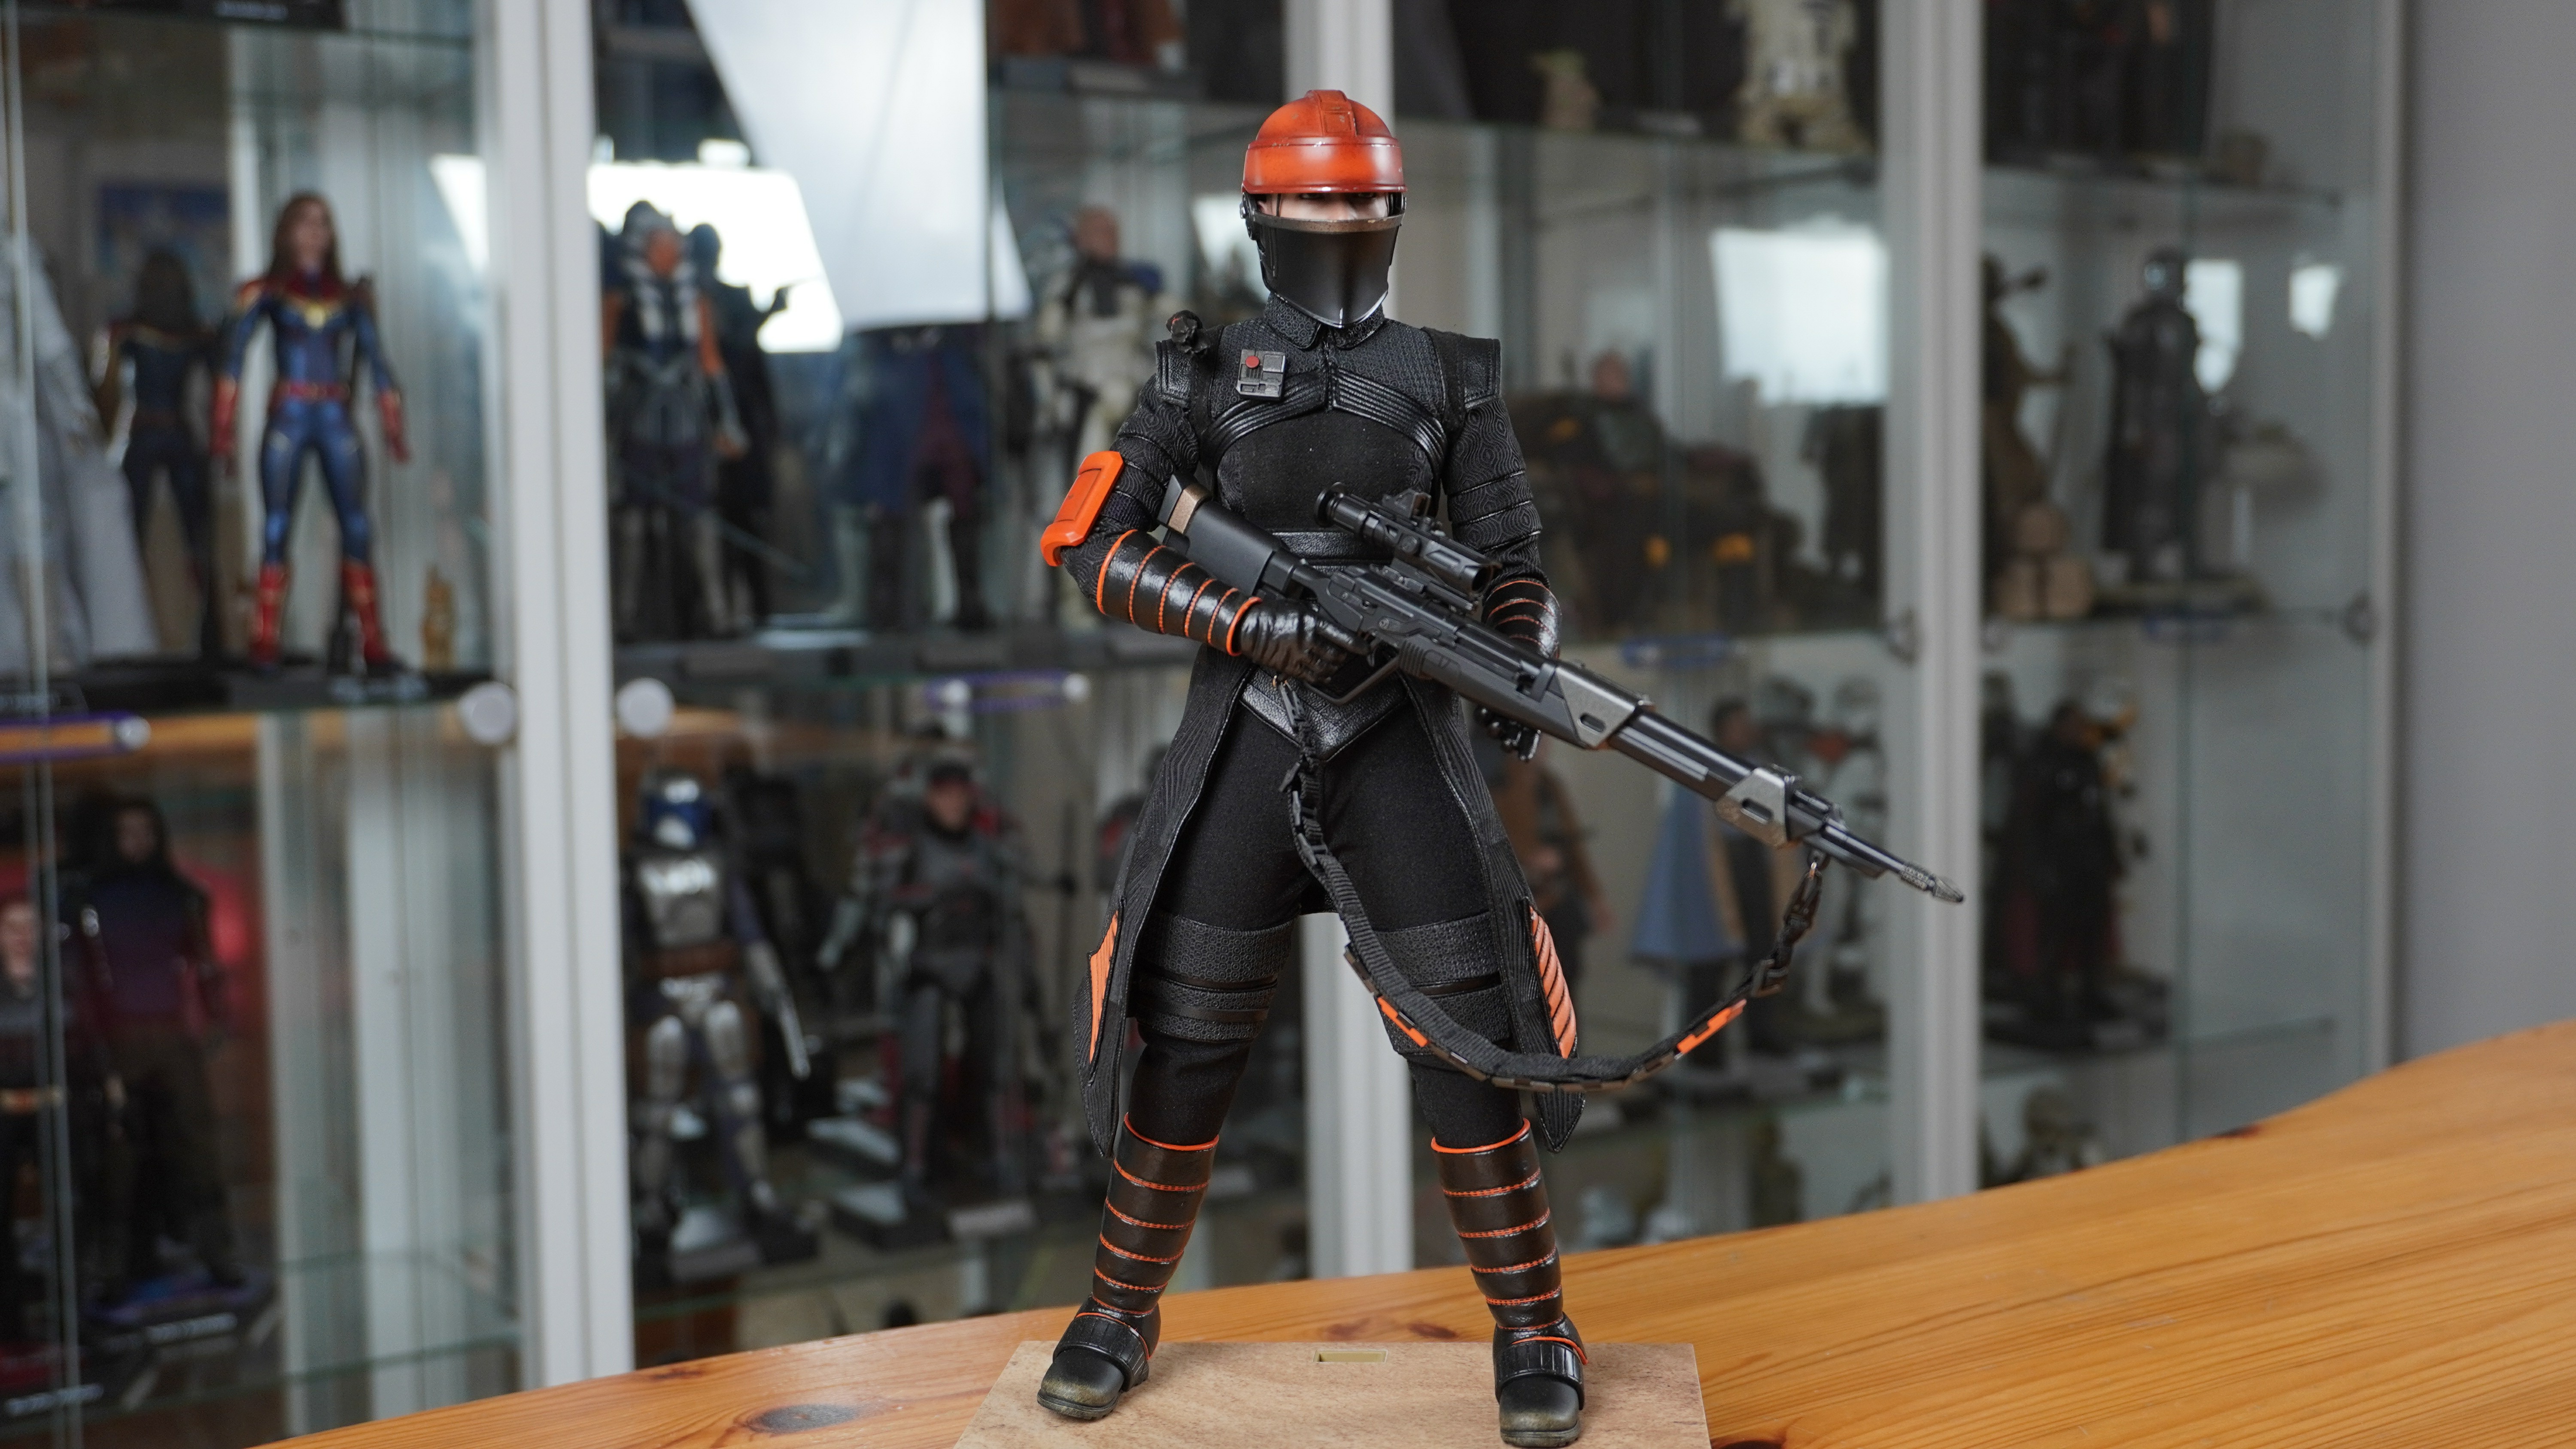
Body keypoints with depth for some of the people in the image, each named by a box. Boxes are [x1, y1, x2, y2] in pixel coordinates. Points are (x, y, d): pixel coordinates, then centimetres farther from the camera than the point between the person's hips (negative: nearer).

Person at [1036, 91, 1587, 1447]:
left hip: (1402, 738, 0)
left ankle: (1531, 1327, 13)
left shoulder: (1447, 376, 8)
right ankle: (1121, 1311, 23)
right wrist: (1253, 623, -15)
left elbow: (1512, 566, 9)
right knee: (1186, 1038, 4)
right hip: (1241, 738, 0)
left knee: (1464, 1031, -3)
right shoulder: (1202, 370, 5)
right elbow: (1090, 543, -2)